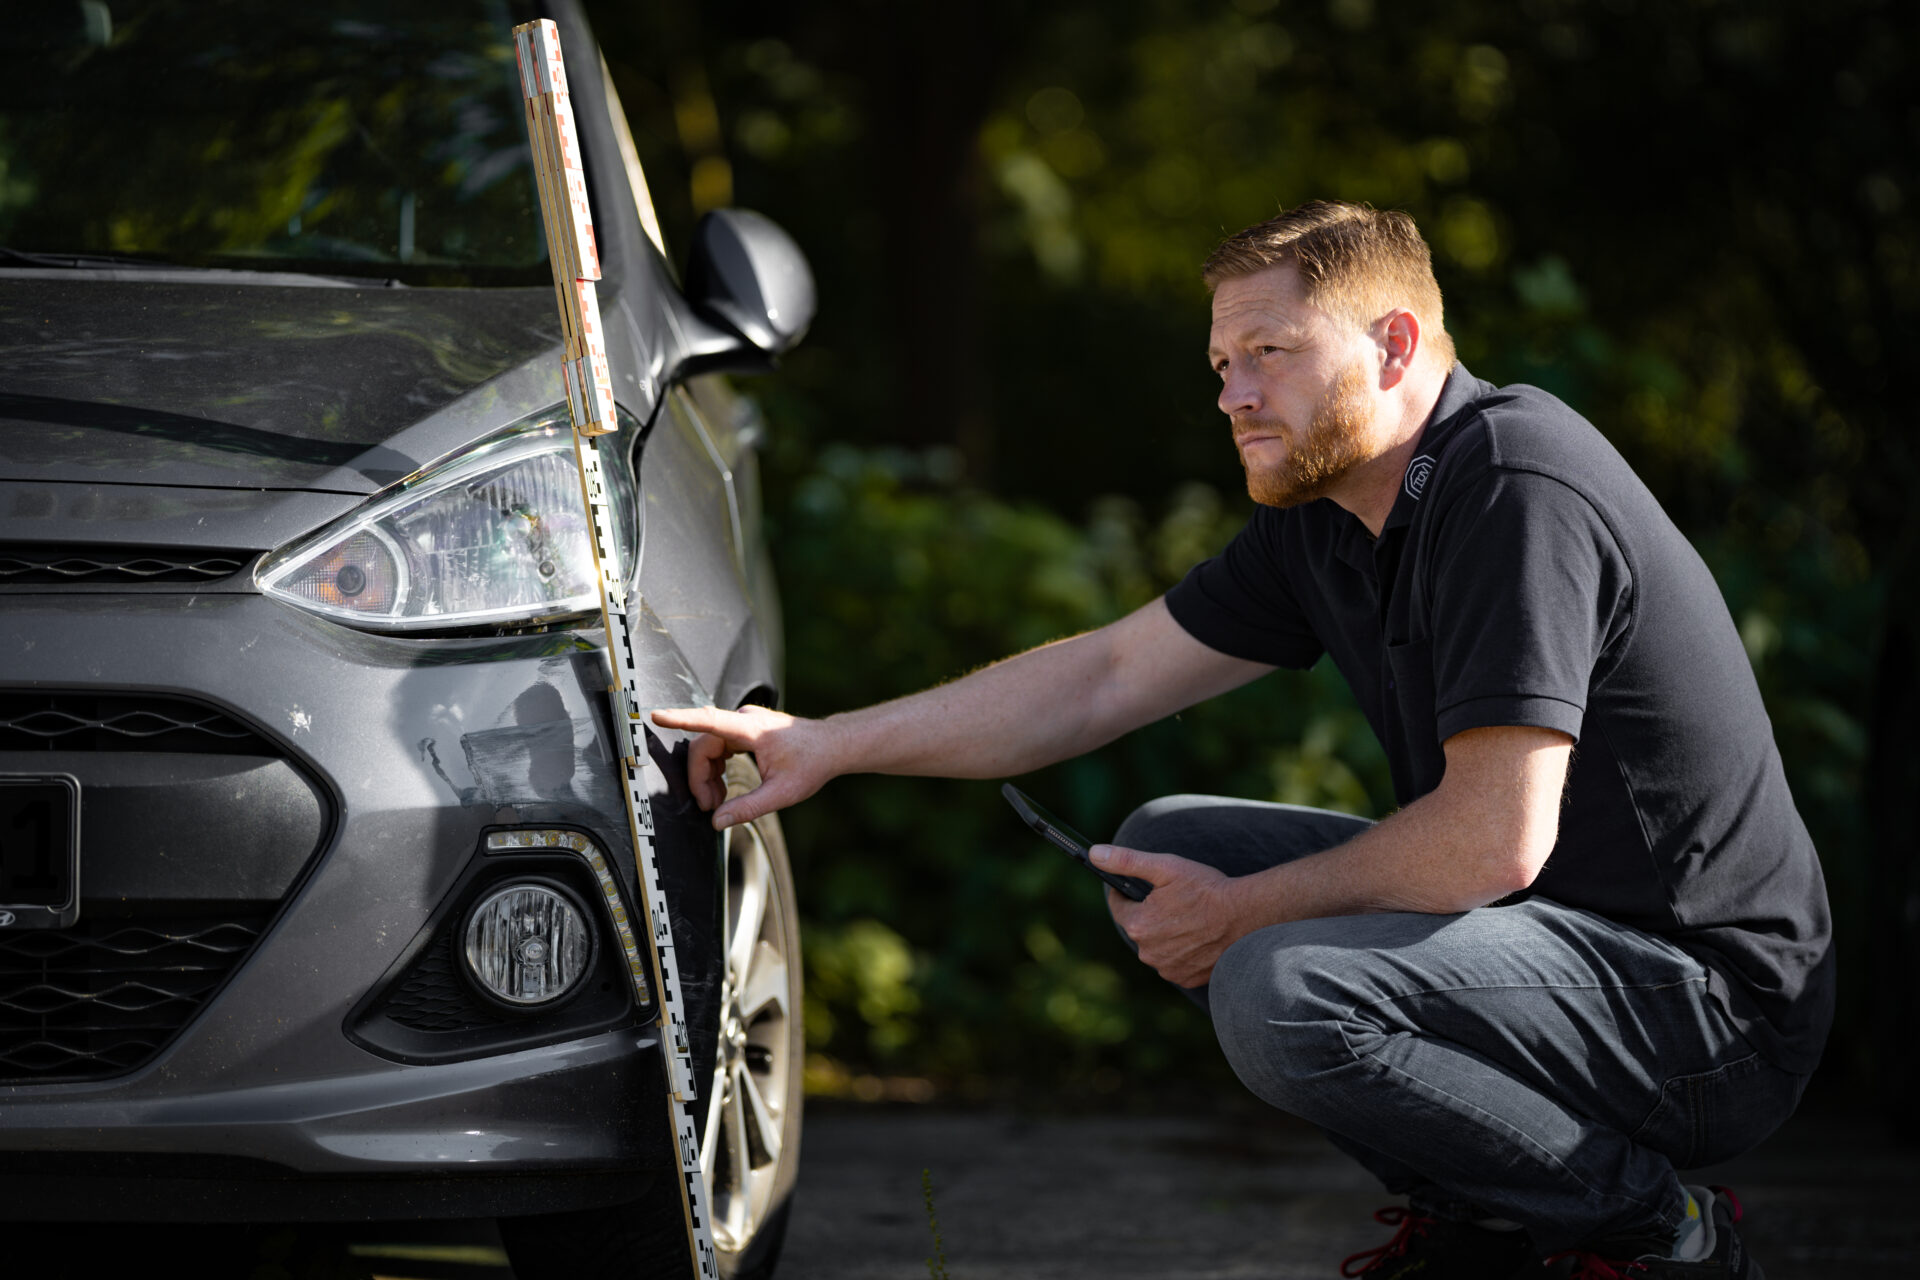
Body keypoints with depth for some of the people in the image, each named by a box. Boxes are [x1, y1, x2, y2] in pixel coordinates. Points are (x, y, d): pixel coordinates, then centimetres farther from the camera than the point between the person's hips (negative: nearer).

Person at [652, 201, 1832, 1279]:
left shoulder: (1519, 489, -22)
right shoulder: (1332, 517, 7)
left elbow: (1494, 840, -26)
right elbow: (1109, 676, 15)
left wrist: (1246, 914, -12)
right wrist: (829, 744, 11)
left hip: (1713, 993, -10)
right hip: (1553, 928, 10)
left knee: (1284, 991, -29)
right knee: (1169, 849, 9)